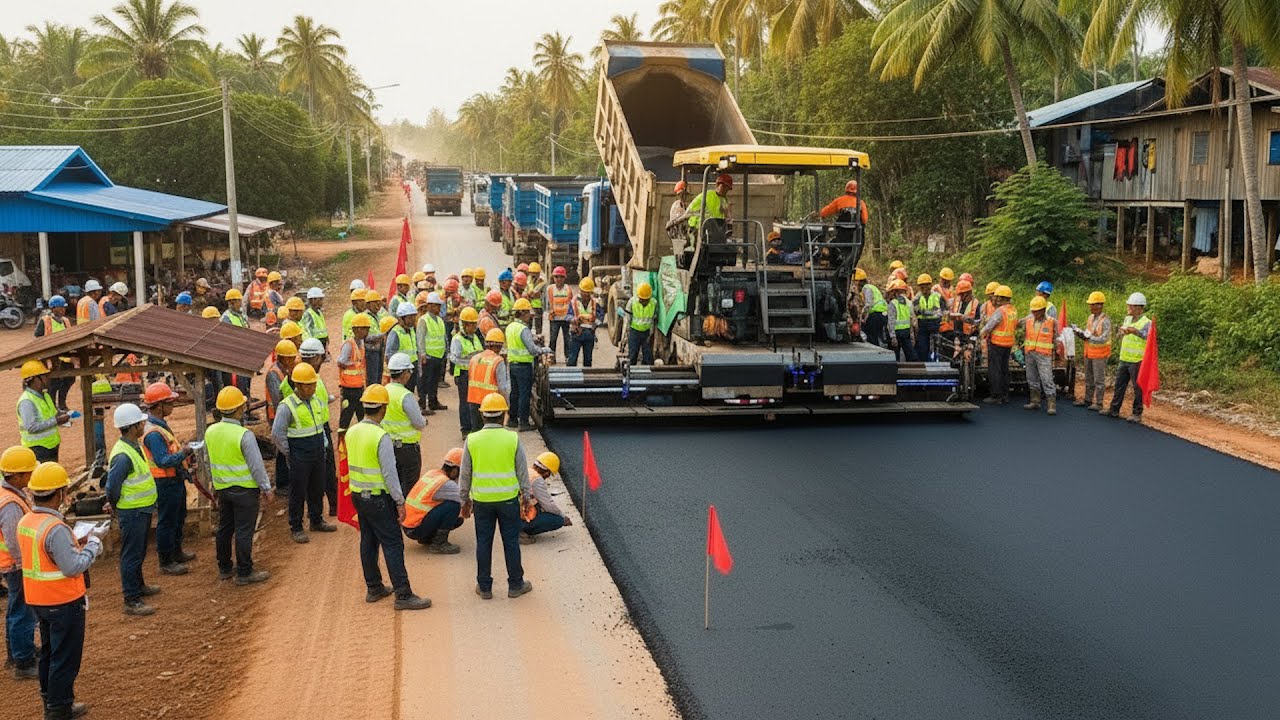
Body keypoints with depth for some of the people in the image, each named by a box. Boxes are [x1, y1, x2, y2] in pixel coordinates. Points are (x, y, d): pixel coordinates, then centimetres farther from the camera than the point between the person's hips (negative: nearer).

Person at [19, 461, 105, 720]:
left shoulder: (25, 522, 2)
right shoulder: (56, 528, -26)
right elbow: (74, 567, -25)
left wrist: (79, 541, 9)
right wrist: (94, 540, -15)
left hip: (39, 600, 9)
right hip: (64, 602, -9)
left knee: (49, 652, 22)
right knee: (65, 657, 5)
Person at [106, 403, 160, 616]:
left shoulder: (134, 447, 6)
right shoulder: (122, 456, -26)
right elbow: (112, 489, -23)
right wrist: (119, 509, -7)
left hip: (142, 510, 10)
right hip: (132, 513, -10)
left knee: (139, 552, 24)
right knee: (131, 555, -1)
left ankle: (138, 585, 41)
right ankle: (131, 601, 5)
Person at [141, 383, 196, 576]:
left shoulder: (160, 424, 8)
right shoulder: (153, 432, -26)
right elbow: (163, 461, -31)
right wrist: (183, 453, -27)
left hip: (175, 480, 11)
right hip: (165, 483, -11)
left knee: (178, 519, 23)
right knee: (166, 522, 1)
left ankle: (177, 553, 39)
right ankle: (166, 563, 12)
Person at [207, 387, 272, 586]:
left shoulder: (210, 432, 0)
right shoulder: (244, 435, -21)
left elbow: (209, 462, 12)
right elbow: (256, 465, -18)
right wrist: (267, 489, -8)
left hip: (222, 488, 7)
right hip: (245, 490, -7)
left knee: (224, 528, 17)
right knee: (244, 531, 1)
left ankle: (224, 568, 28)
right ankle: (244, 573, 8)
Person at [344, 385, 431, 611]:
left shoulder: (352, 432, 4)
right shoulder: (381, 436, -20)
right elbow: (389, 473, -20)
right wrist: (400, 501, -13)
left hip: (358, 495, 8)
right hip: (378, 498, -8)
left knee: (368, 541, 16)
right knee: (393, 545, -3)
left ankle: (373, 588, 26)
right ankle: (403, 595, -1)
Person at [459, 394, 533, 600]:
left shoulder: (472, 440, -5)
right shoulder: (513, 439, -8)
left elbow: (464, 474, 2)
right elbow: (522, 471, 0)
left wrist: (465, 499, 14)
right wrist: (526, 495, 13)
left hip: (481, 500, 1)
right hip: (508, 498, -1)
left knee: (483, 543, 10)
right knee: (511, 542, 10)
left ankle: (484, 587, 18)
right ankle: (515, 585, 19)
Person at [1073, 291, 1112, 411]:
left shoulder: (1105, 321, -16)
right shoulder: (1091, 317, 6)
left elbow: (1103, 339, -23)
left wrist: (1089, 336, -26)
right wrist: (1079, 331, -10)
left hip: (1100, 355, -7)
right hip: (1089, 353, 7)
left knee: (1099, 379, 0)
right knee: (1088, 378, 15)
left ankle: (1098, 403, 7)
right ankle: (1087, 399, 25)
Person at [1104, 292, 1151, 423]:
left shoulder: (1146, 322, -11)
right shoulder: (1127, 319, 10)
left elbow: (1148, 335, -30)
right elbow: (1120, 333, 22)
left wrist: (1135, 331, -45)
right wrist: (1120, 331, 0)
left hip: (1137, 361, -7)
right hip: (1124, 359, 7)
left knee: (1138, 388, 1)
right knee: (1119, 385, 13)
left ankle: (1137, 414, 9)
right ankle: (1114, 410, 22)